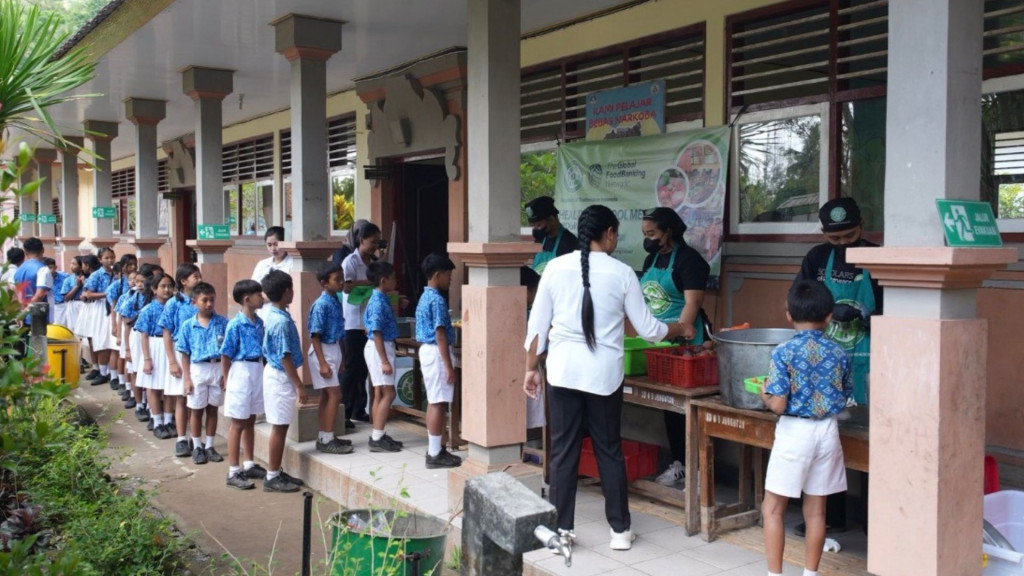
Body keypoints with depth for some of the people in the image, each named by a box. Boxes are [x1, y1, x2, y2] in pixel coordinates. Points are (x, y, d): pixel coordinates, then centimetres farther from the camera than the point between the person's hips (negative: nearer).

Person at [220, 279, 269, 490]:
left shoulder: (259, 322, 5)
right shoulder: (236, 324, -16)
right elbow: (225, 356, -12)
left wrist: (261, 371, 11)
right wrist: (227, 381, -9)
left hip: (258, 371, 7)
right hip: (241, 372, -7)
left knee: (250, 421, 16)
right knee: (238, 423, 1)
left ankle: (249, 465, 28)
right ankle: (233, 472, 9)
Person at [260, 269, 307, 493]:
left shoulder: (274, 316, 8)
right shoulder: (281, 321, -22)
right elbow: (285, 357, -22)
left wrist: (296, 383, 20)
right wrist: (300, 386, -17)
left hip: (275, 373, 10)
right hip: (281, 377, -10)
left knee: (281, 426, 15)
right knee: (279, 427, -1)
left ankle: (277, 472, 23)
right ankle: (272, 477, 7)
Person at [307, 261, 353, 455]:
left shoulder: (336, 302, 8)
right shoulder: (321, 305, -17)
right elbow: (315, 336, -18)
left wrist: (339, 359, 19)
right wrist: (322, 363, -21)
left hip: (333, 350, 9)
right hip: (323, 351, -9)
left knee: (327, 396, 13)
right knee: (335, 395, -8)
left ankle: (324, 437, 20)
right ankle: (327, 441, -4)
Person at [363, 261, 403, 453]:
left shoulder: (381, 299, 11)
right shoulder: (379, 302, -18)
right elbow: (376, 333, -22)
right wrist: (385, 361, -23)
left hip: (384, 347, 10)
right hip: (379, 349, -10)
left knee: (380, 394, 12)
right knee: (388, 393, -8)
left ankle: (378, 435, 18)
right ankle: (377, 439, -7)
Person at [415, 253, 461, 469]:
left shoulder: (424, 298, 13)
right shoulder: (437, 300, -17)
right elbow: (440, 335, -20)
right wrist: (449, 366, -20)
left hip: (426, 350, 10)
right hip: (437, 353, -10)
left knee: (433, 402, 14)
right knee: (438, 403, -6)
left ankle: (434, 449, 21)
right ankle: (435, 454, -3)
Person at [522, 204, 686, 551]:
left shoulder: (556, 267, -1)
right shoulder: (622, 273, -4)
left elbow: (537, 325, 2)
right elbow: (647, 329, 2)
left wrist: (531, 368, 11)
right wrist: (680, 329, 21)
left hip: (563, 370, 1)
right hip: (604, 372, 0)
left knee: (563, 451, 9)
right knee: (609, 450, 11)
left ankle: (562, 528, 15)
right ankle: (620, 530, 19)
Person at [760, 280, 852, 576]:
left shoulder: (783, 353, -13)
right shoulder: (839, 354, 0)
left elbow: (778, 405, -17)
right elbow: (844, 399, 9)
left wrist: (764, 394, 4)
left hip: (794, 431, -4)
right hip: (827, 431, 5)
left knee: (772, 508, 7)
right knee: (816, 509, 15)